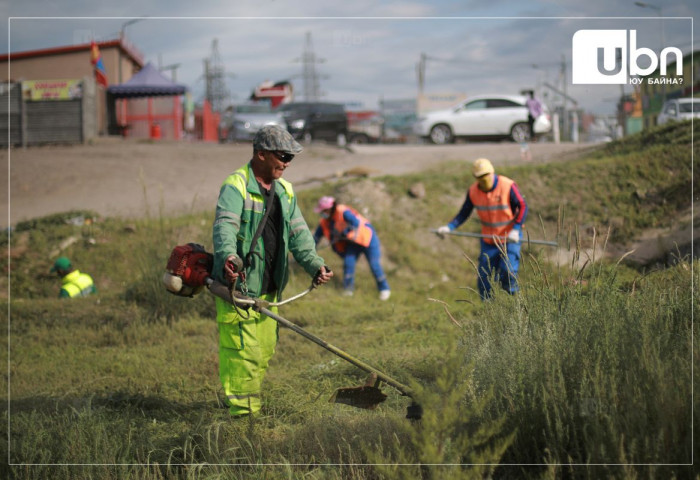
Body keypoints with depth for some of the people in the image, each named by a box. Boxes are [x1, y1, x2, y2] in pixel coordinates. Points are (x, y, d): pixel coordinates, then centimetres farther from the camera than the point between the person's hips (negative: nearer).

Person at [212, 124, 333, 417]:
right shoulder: (236, 187, -11)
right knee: (243, 351, -9)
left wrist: (314, 264, -11)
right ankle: (242, 413, -4)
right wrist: (228, 256, -48)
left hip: (268, 288, 8)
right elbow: (225, 225, -27)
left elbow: (298, 233, 7)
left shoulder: (285, 192, 14)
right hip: (237, 285, -8)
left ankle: (249, 403, 27)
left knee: (264, 351, 13)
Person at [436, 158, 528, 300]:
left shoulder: (508, 186, -17)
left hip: (510, 238, -4)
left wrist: (516, 229, -22)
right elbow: (464, 214, 2)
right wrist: (449, 227, -15)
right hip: (488, 240, 4)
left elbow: (522, 207, -10)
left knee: (508, 270, -22)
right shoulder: (473, 191, -6)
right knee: (484, 280, 1)